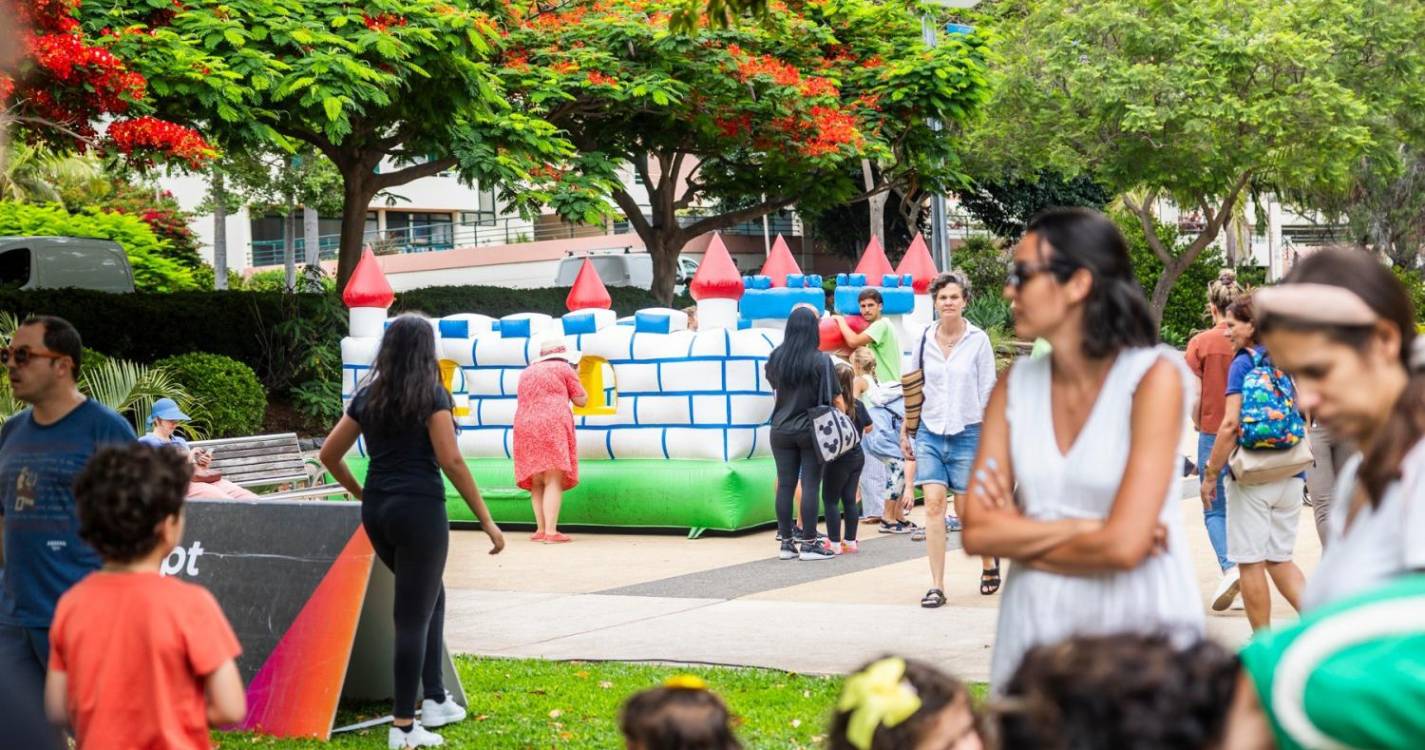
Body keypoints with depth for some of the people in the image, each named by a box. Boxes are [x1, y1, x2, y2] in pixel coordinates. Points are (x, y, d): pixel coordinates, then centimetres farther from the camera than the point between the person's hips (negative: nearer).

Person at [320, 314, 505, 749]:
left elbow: (328, 455, 14)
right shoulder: (430, 396, -7)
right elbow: (451, 461, -13)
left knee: (431, 596, 24)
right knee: (414, 616, -1)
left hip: (377, 511, 7)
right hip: (419, 510, -7)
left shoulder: (367, 397, 11)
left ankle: (435, 701, 27)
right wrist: (487, 520, -10)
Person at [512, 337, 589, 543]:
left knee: (536, 481, 13)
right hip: (553, 426, -6)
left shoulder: (527, 373, 23)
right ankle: (551, 532, -18)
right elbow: (581, 400, 8)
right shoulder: (563, 369, 6)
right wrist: (573, 378, 21)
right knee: (553, 480, -10)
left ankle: (541, 529, 9)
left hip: (524, 428, 6)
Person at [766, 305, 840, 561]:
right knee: (810, 486, 0)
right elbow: (834, 398, -10)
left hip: (781, 431, 4)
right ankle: (809, 543, 2)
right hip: (811, 430, -4)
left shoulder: (776, 358, -1)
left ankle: (786, 542, 11)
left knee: (785, 485, 7)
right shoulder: (821, 360, -12)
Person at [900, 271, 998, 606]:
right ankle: (937, 586, -7)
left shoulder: (978, 340, -2)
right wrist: (905, 431, 11)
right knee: (933, 504, -9)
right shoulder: (923, 339, 4)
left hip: (967, 434, -2)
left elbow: (988, 393, -1)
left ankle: (989, 563, 33)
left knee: (966, 511, 4)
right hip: (930, 432, 2)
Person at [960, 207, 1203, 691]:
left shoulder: (1155, 376, -11)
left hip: (1141, 631, -4)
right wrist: (1085, 528, -14)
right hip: (1034, 632, 4)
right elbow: (976, 532, -4)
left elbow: (1125, 546, -19)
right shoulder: (1016, 385, 3)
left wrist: (1021, 536, -5)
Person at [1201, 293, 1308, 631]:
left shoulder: (1244, 362, -9)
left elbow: (1230, 424, -17)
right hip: (1291, 476, 6)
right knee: (1280, 559, 16)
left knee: (1251, 562, 5)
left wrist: (1210, 474, -11)